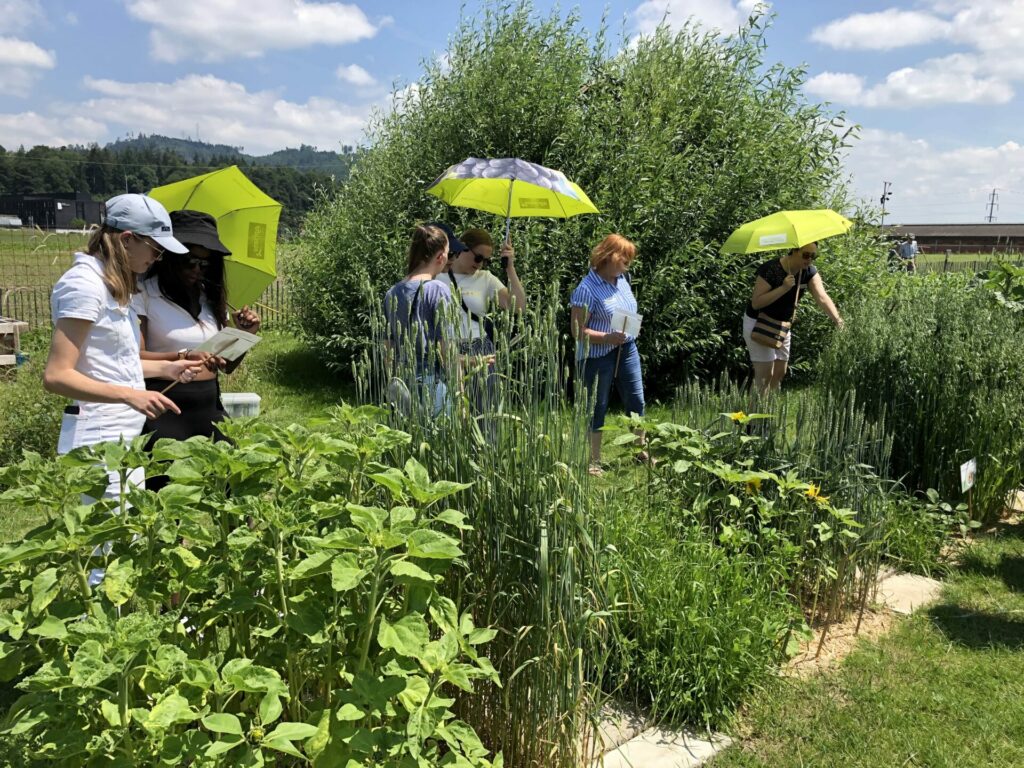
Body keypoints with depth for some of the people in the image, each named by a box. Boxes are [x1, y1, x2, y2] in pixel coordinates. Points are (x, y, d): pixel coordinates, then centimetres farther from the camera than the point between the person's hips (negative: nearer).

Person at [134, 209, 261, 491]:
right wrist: (182, 358, -29)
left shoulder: (211, 296, 10)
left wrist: (243, 334, -3)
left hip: (209, 407, 5)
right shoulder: (145, 293, -6)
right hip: (164, 411, -5)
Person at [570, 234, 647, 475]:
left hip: (627, 350, 7)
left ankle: (641, 450, 30)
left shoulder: (622, 279, 5)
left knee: (636, 401, 13)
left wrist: (630, 331, 7)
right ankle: (593, 462, 15)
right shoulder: (587, 288, -17)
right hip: (598, 356, -7)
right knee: (597, 408, 4)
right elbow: (577, 330, -19)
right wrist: (607, 337, -30)